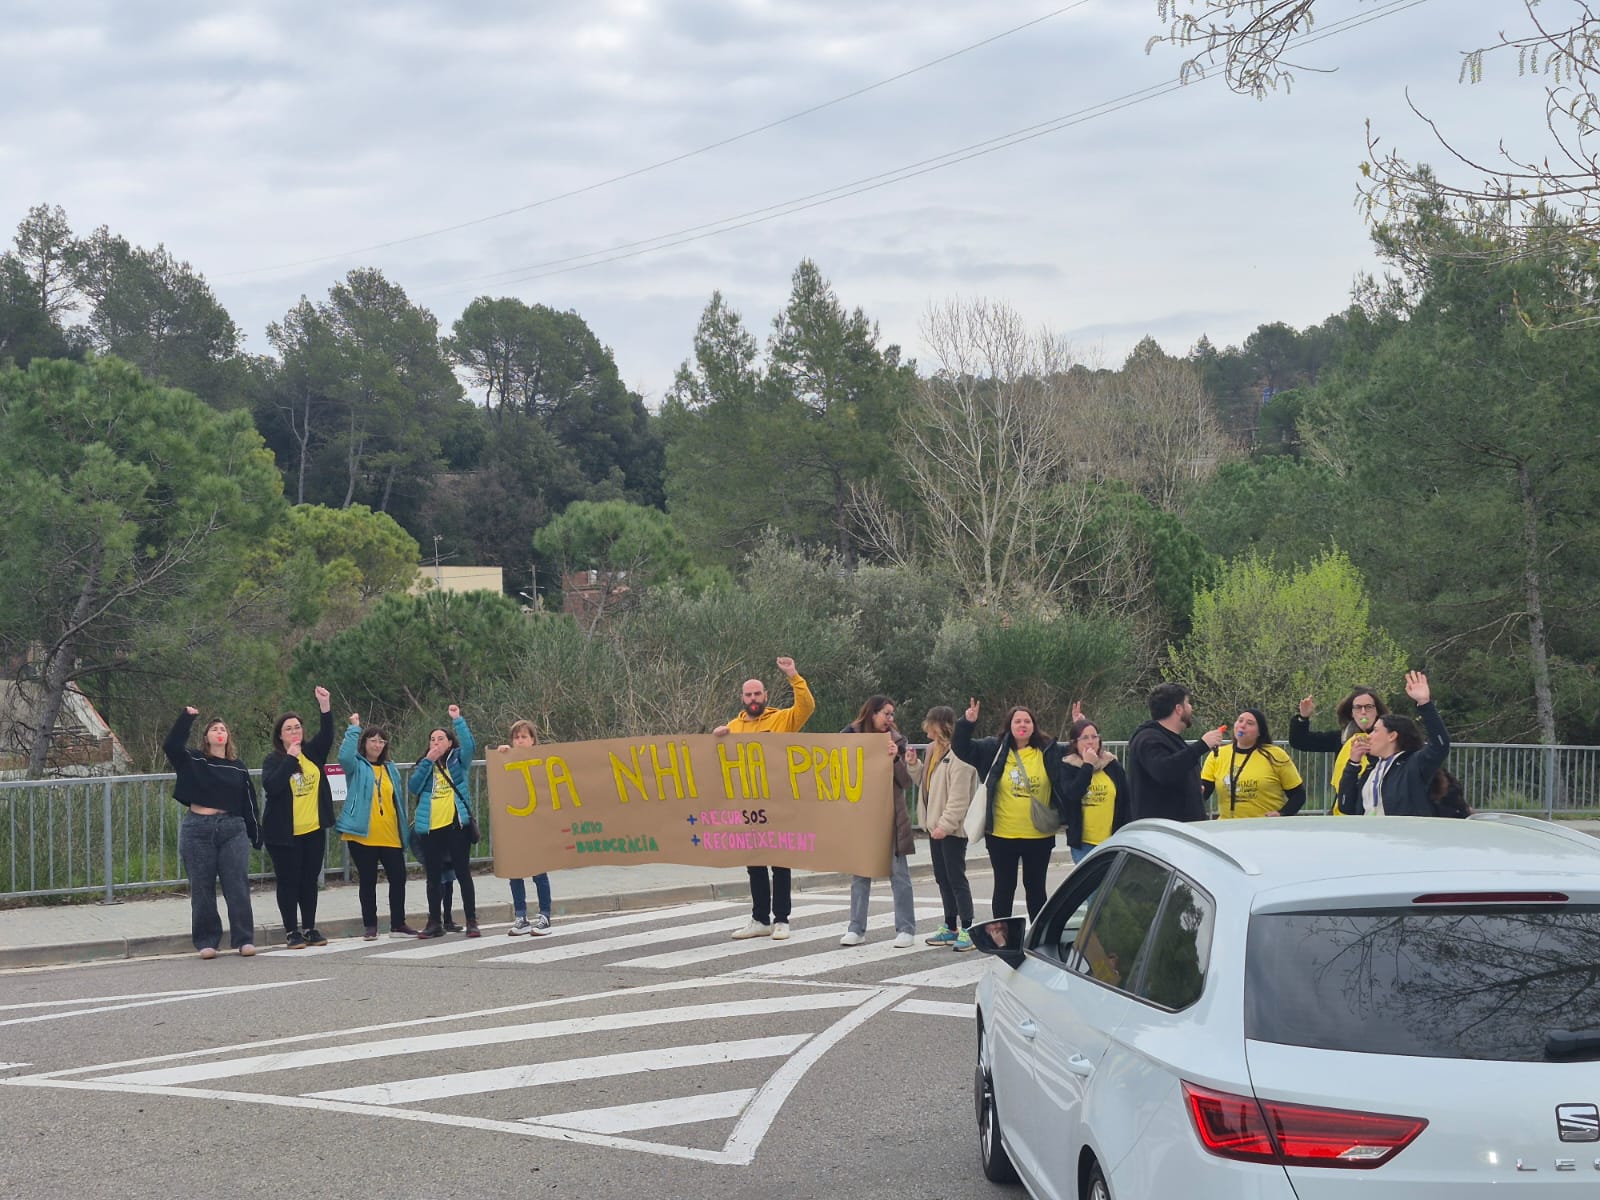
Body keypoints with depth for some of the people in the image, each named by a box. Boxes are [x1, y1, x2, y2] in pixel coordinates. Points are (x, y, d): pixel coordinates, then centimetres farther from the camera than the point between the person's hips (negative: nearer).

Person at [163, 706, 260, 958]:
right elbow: (171, 746, -11)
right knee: (202, 888, 3)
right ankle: (206, 941, 10)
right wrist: (186, 718, -12)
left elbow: (249, 804, 11)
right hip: (198, 829, -1)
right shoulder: (193, 762, 6)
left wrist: (256, 837, 10)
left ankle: (244, 940, 3)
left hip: (232, 829, 1)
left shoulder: (238, 768, 10)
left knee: (238, 887, -3)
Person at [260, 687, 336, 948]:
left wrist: (324, 706, -21)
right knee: (289, 882, 1)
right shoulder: (273, 760, -4)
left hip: (314, 830, 4)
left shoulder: (312, 753, 7)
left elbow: (326, 735, -9)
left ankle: (310, 928, 18)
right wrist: (290, 759, -21)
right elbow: (270, 786, -21)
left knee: (310, 881, 10)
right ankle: (291, 932, 7)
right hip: (284, 833, -4)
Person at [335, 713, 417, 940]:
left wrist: (405, 825, 15)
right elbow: (345, 756, -22)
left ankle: (398, 924, 13)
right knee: (367, 881, 3)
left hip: (390, 836, 4)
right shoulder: (357, 766, 1)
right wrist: (354, 729, -20)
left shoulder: (390, 769, 14)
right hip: (363, 836, -4)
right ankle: (370, 926, 11)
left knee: (398, 878, 3)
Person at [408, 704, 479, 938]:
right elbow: (414, 787, -1)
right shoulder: (424, 765, 15)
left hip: (456, 823, -3)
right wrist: (427, 761, -8)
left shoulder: (458, 760, 7)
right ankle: (435, 922, 13)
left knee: (463, 872, -1)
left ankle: (471, 921, 2)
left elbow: (469, 745, -14)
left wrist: (458, 720, -18)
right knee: (434, 876, 7)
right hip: (430, 826, 3)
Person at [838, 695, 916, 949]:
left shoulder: (896, 740, 0)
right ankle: (856, 929, 12)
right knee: (859, 873, 6)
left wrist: (896, 759, -18)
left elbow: (906, 781, -3)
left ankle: (906, 929, 5)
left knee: (899, 874, 0)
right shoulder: (851, 736, 1)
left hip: (891, 817, -1)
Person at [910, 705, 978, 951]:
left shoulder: (959, 753, -17)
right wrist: (913, 765, 6)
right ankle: (950, 927, 22)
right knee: (942, 877, 14)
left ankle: (967, 929, -1)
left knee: (956, 877, -6)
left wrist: (945, 824, -22)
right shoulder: (934, 749, 13)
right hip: (936, 825, 9)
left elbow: (959, 796, -21)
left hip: (952, 827, -9)